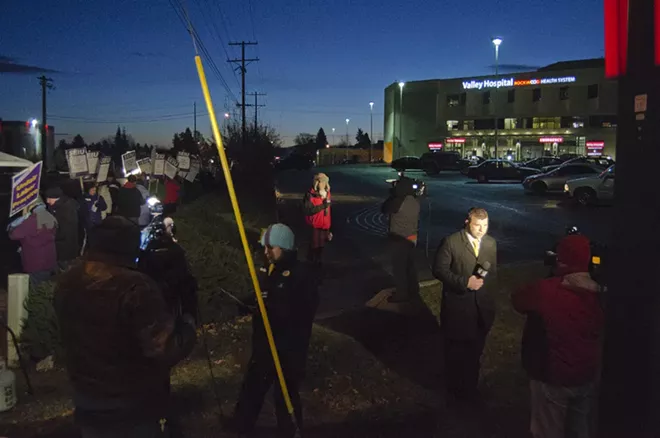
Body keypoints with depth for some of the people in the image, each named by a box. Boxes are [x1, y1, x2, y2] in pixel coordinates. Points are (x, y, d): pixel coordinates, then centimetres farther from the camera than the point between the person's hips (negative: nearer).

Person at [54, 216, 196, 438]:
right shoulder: (136, 288, -28)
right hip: (136, 406, -6)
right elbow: (167, 350, -27)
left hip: (87, 402, 6)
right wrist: (187, 324, -11)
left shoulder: (65, 283, -4)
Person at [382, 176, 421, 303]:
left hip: (399, 239, -8)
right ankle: (413, 289, 31)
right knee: (410, 264, 20)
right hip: (412, 238, 8)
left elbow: (385, 209, -8)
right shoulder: (415, 202, 1)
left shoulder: (399, 201, -23)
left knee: (399, 266, 2)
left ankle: (402, 293, 9)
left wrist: (392, 196, 4)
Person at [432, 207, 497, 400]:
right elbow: (439, 270, -15)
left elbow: (493, 271, 8)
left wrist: (485, 280, -14)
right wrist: (464, 282, -23)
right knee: (455, 351, 13)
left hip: (482, 306, 4)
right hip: (457, 306, -4)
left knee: (475, 350, 19)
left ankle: (470, 387, 40)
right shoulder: (451, 242, -14)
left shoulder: (491, 243, 1)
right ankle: (454, 388, 35)